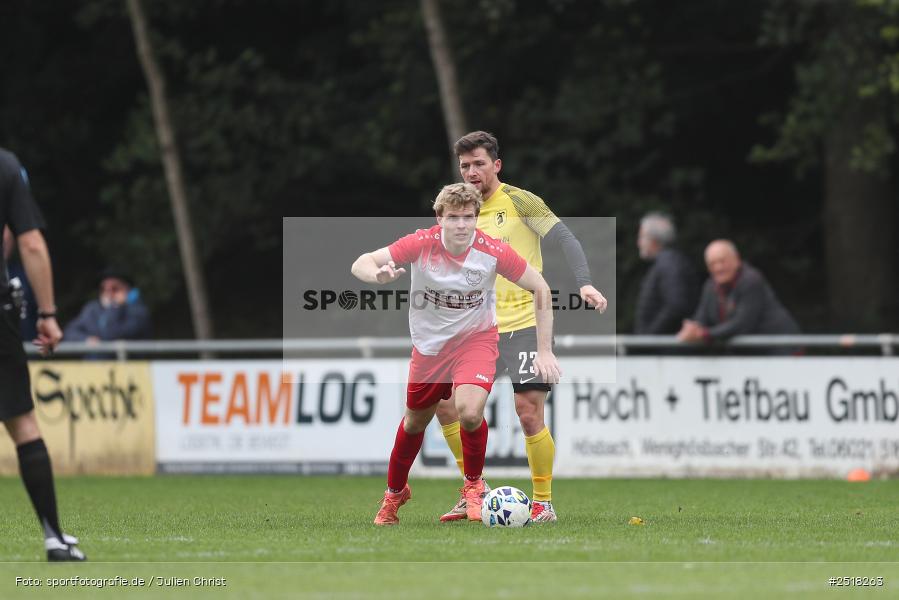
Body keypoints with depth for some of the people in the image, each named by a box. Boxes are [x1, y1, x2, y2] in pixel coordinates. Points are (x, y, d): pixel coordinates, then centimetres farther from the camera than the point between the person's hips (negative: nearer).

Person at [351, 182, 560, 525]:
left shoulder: (492, 252, -21)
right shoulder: (422, 244, -21)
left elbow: (541, 290, -10)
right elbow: (360, 264, -23)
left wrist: (544, 351, -12)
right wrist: (379, 274, -49)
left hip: (476, 339, -2)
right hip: (429, 343, 2)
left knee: (469, 411, -27)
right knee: (415, 422, 15)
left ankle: (474, 484, 2)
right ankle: (394, 492, 44)